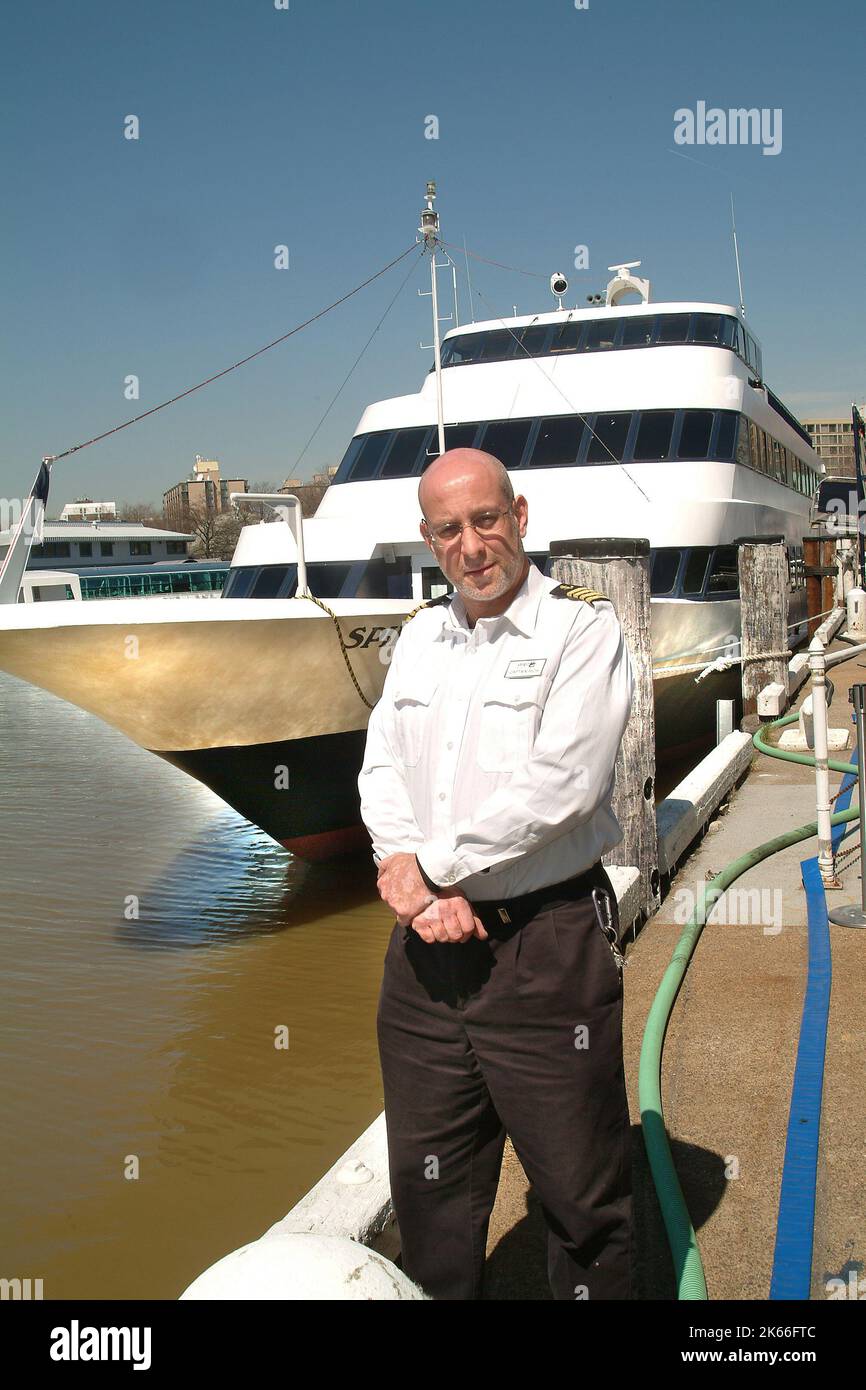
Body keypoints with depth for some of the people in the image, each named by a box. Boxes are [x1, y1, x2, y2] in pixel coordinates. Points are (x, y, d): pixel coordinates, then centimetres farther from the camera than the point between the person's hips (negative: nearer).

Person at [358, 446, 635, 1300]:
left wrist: (428, 868, -11)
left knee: (579, 1189, 8)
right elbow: (381, 766, 8)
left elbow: (559, 784, -17)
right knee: (427, 1181, 17)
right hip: (425, 943, 6)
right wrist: (413, 879, -9)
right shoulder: (420, 635, 12)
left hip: (547, 940, -5)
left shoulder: (582, 628, -7)